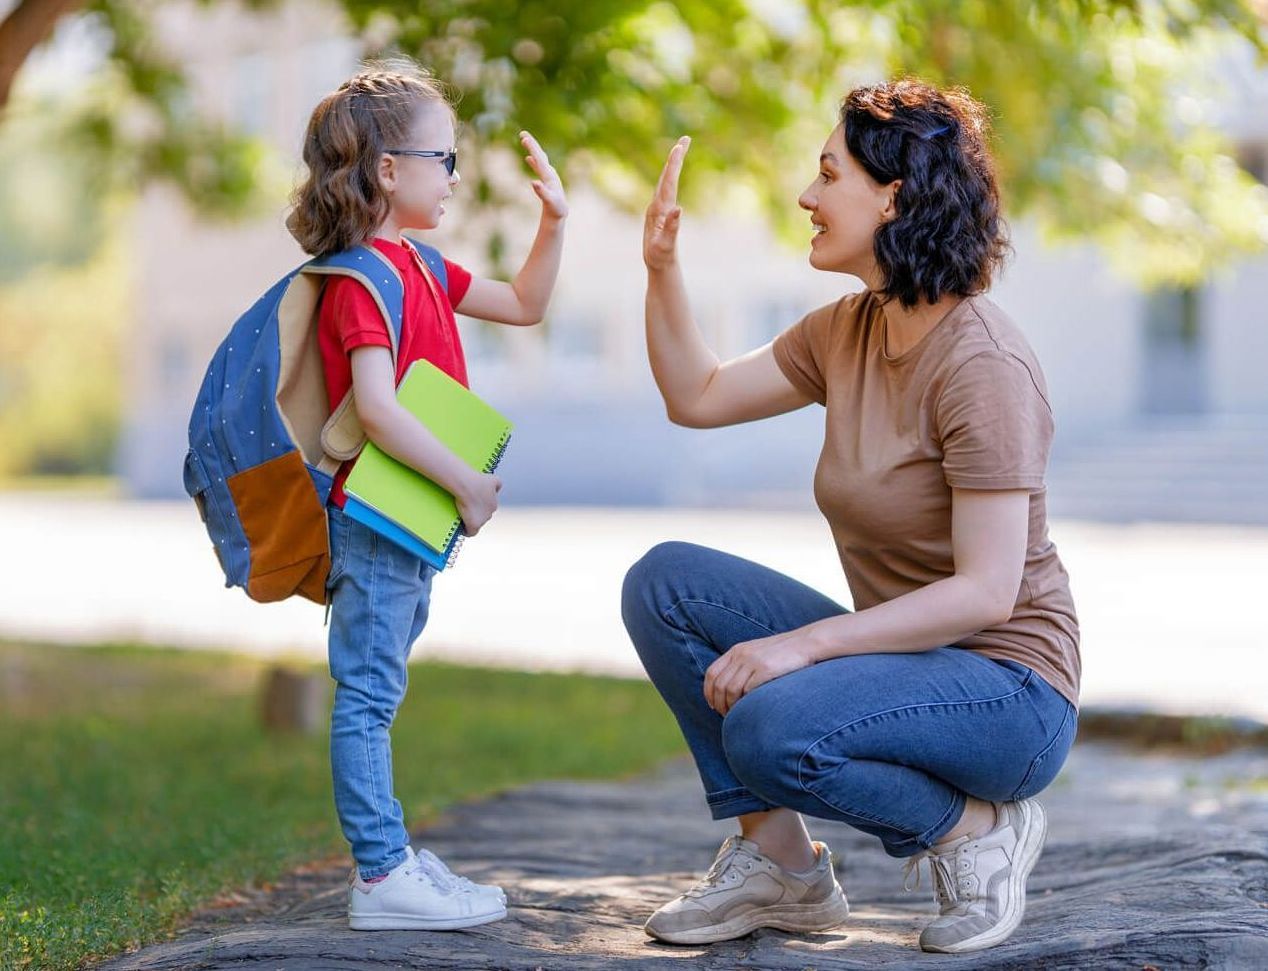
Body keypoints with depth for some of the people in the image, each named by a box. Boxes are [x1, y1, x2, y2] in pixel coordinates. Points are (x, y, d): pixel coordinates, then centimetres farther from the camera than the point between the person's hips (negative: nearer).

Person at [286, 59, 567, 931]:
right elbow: (377, 408, -26)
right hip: (374, 520, -10)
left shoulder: (419, 268, 15)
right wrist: (466, 483, -21)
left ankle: (389, 857, 23)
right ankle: (383, 878, -2)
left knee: (373, 695, 15)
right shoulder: (365, 279, -16)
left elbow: (524, 304, 25)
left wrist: (554, 220, 13)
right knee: (368, 696, -5)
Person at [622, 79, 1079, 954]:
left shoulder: (983, 363, -22)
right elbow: (697, 398, 14)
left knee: (770, 731, -33)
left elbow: (987, 593, -26)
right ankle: (780, 864, 1)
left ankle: (975, 830, -5)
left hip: (1007, 690, -8)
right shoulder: (847, 330, 3)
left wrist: (804, 643, -29)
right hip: (904, 654, 9)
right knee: (664, 583, -4)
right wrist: (661, 265, 2)